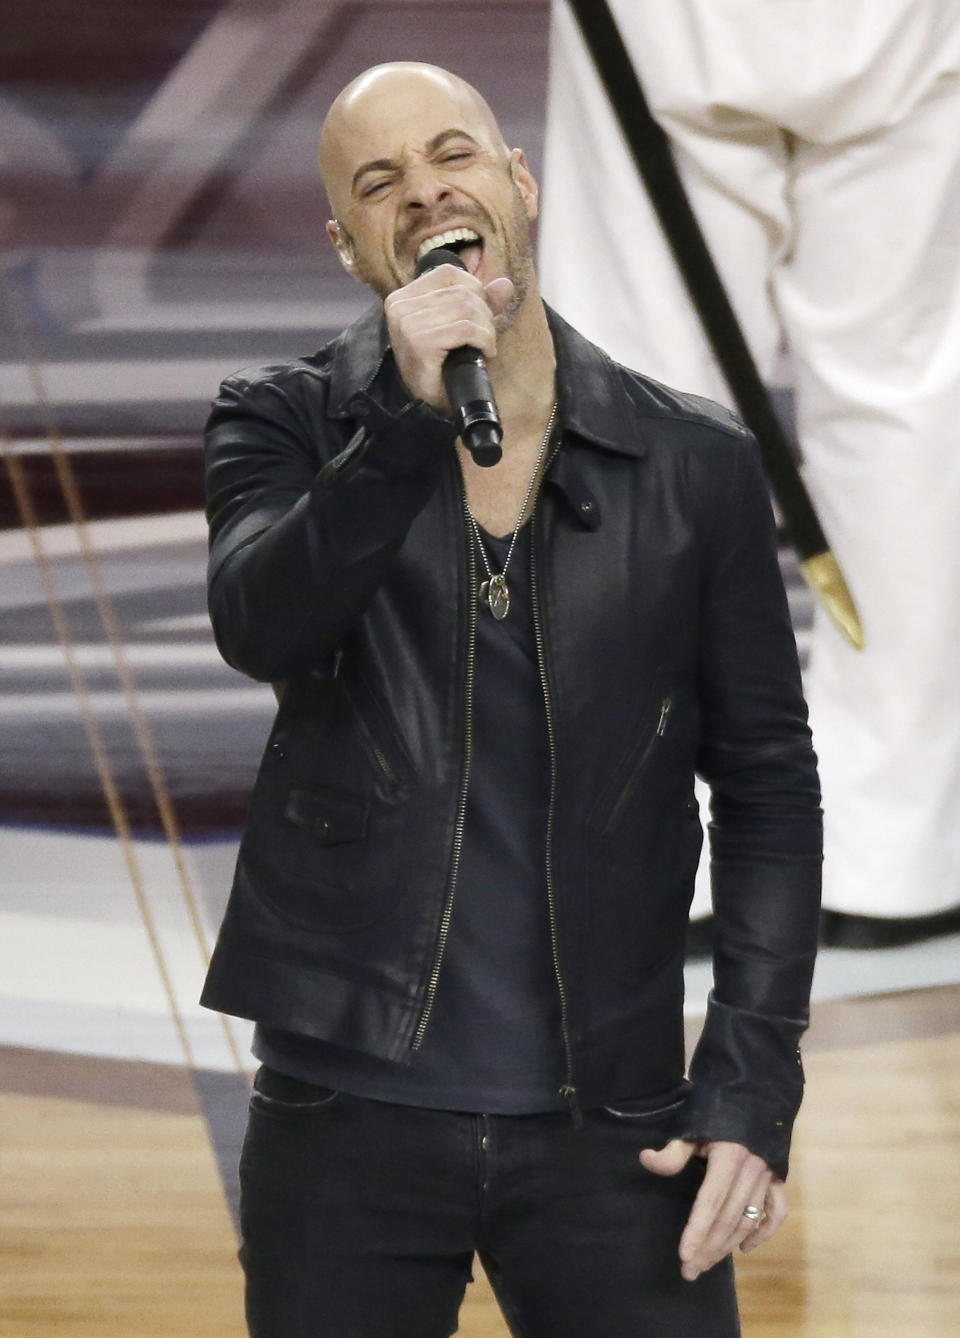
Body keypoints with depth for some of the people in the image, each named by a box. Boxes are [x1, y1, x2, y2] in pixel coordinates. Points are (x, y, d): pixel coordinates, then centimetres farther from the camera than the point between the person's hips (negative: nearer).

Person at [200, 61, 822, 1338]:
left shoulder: (695, 465, 1)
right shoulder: (288, 427, 1)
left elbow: (767, 786, 4)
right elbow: (261, 627, -18)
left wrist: (751, 1090, -3)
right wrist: (410, 418, -29)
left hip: (607, 1128, 0)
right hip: (349, 1121, 0)